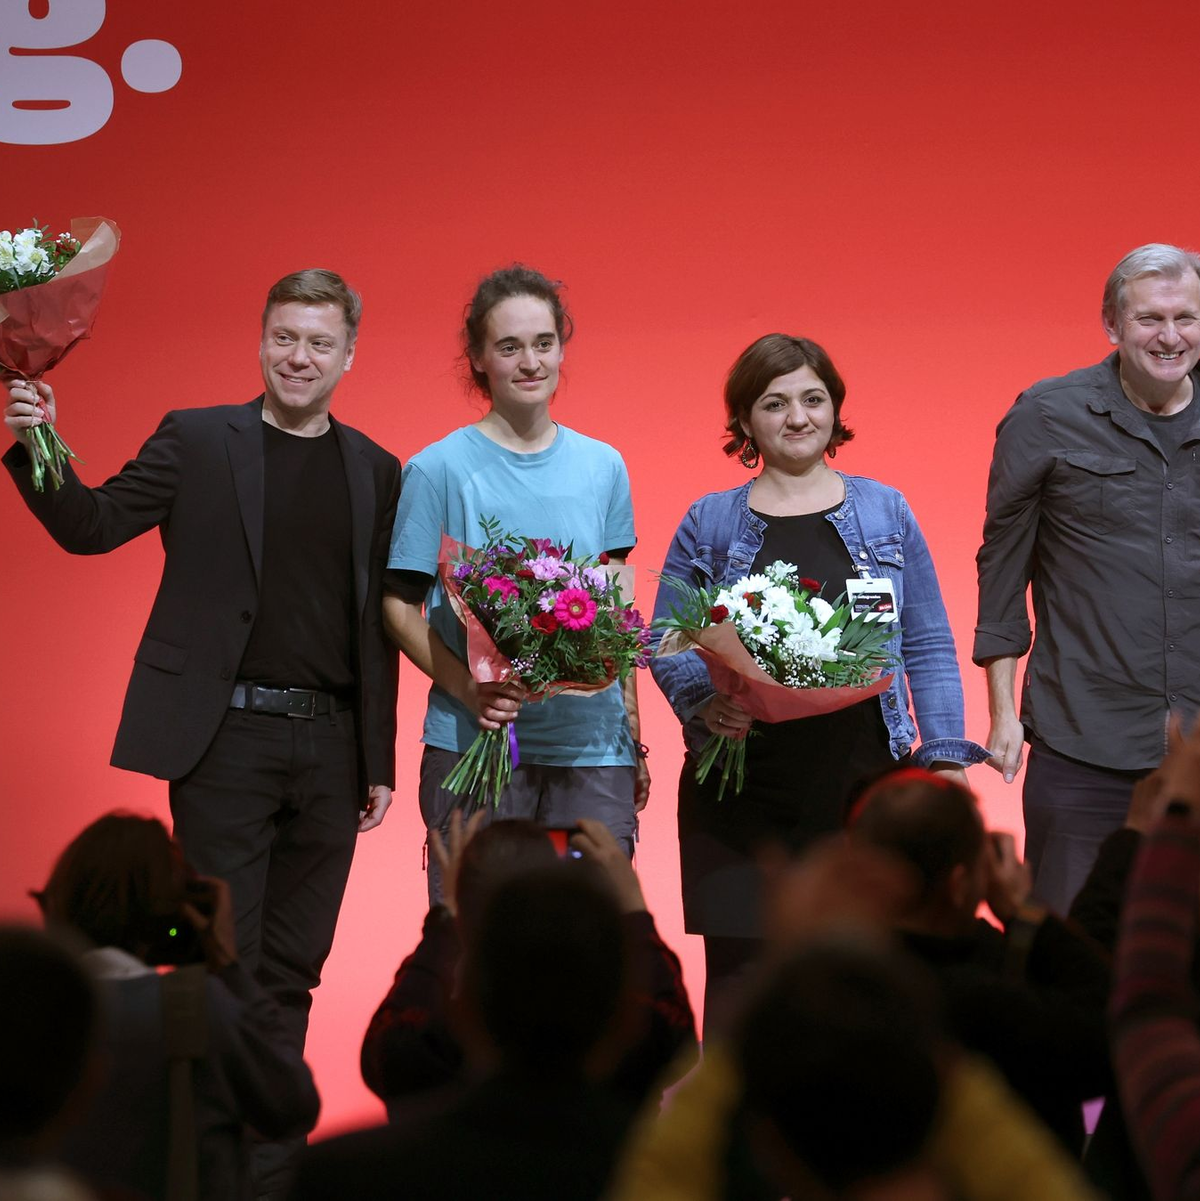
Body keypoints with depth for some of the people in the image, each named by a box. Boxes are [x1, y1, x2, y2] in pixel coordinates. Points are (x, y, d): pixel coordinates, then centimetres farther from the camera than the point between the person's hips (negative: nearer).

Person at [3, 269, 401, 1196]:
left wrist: (380, 761, 9)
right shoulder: (197, 440, 3)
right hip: (226, 736, -3)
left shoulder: (377, 473, 10)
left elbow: (379, 625, 11)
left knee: (291, 969, 9)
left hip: (329, 745, 3)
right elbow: (94, 525, -5)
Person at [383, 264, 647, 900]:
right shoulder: (439, 469, -1)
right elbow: (400, 606, -1)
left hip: (592, 748, 3)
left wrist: (632, 735, 12)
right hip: (473, 745, -3)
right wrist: (468, 689, -16)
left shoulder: (603, 468, 11)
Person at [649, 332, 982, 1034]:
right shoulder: (709, 523, 9)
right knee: (741, 973, -4)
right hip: (741, 787, 0)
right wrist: (704, 706, -13)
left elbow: (929, 648, 10)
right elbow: (666, 646, 7)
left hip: (861, 778, 1)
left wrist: (946, 758, 1)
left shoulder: (885, 513, 11)